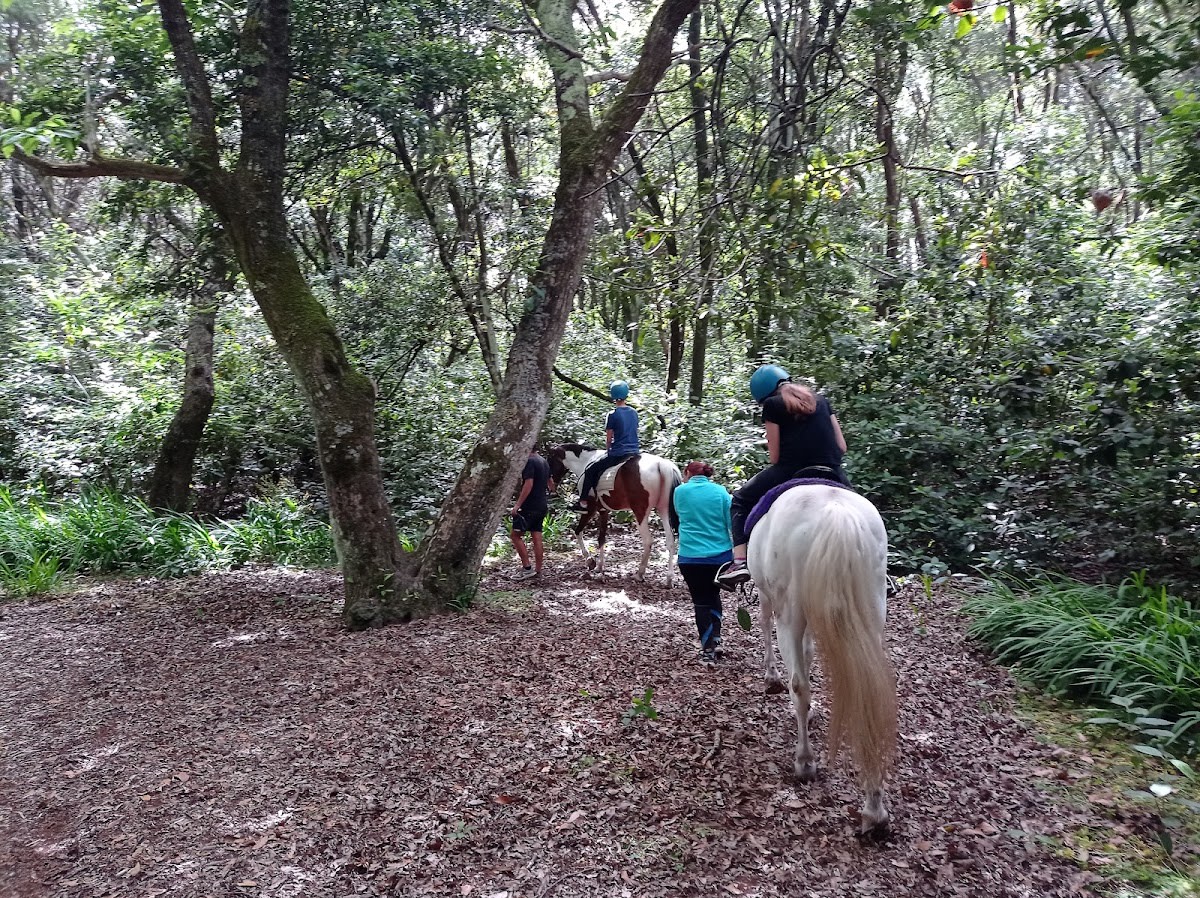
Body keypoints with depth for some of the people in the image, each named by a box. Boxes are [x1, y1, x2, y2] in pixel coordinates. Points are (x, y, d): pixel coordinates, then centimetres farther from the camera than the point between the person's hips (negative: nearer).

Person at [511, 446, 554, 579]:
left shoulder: (529, 461, -14)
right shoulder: (544, 461, 14)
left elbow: (528, 484, -23)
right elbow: (550, 483, 24)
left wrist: (518, 504, -23)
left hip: (530, 506, -9)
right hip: (543, 506, 9)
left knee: (516, 535, -3)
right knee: (536, 537, 10)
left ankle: (527, 568, -7)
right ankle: (538, 570, 13)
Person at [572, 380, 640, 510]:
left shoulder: (612, 414, -9)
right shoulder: (634, 413, 8)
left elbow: (609, 438, -6)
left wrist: (607, 451, 13)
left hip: (617, 454, -6)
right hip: (635, 451, 6)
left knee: (590, 470, 8)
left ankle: (583, 502, 6)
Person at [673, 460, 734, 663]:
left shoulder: (680, 491, 0)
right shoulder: (720, 491, 1)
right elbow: (733, 523, -2)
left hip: (691, 556, -1)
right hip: (720, 555, 2)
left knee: (701, 601, 7)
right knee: (713, 595, 21)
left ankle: (708, 648, 6)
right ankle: (715, 640, 16)